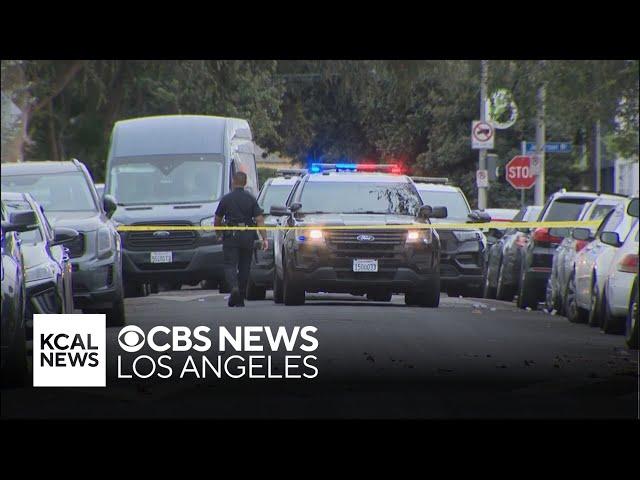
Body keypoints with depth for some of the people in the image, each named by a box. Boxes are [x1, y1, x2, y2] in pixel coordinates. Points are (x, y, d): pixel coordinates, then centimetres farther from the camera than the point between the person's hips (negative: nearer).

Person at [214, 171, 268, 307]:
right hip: (248, 237, 2)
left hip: (231, 236, -2)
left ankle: (234, 287, -30)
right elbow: (259, 220, -5)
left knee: (230, 265, -2)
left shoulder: (226, 199, -2)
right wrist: (264, 238, -5)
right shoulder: (251, 199, 2)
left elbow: (217, 221, 6)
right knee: (244, 267, 11)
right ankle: (240, 299, 14)